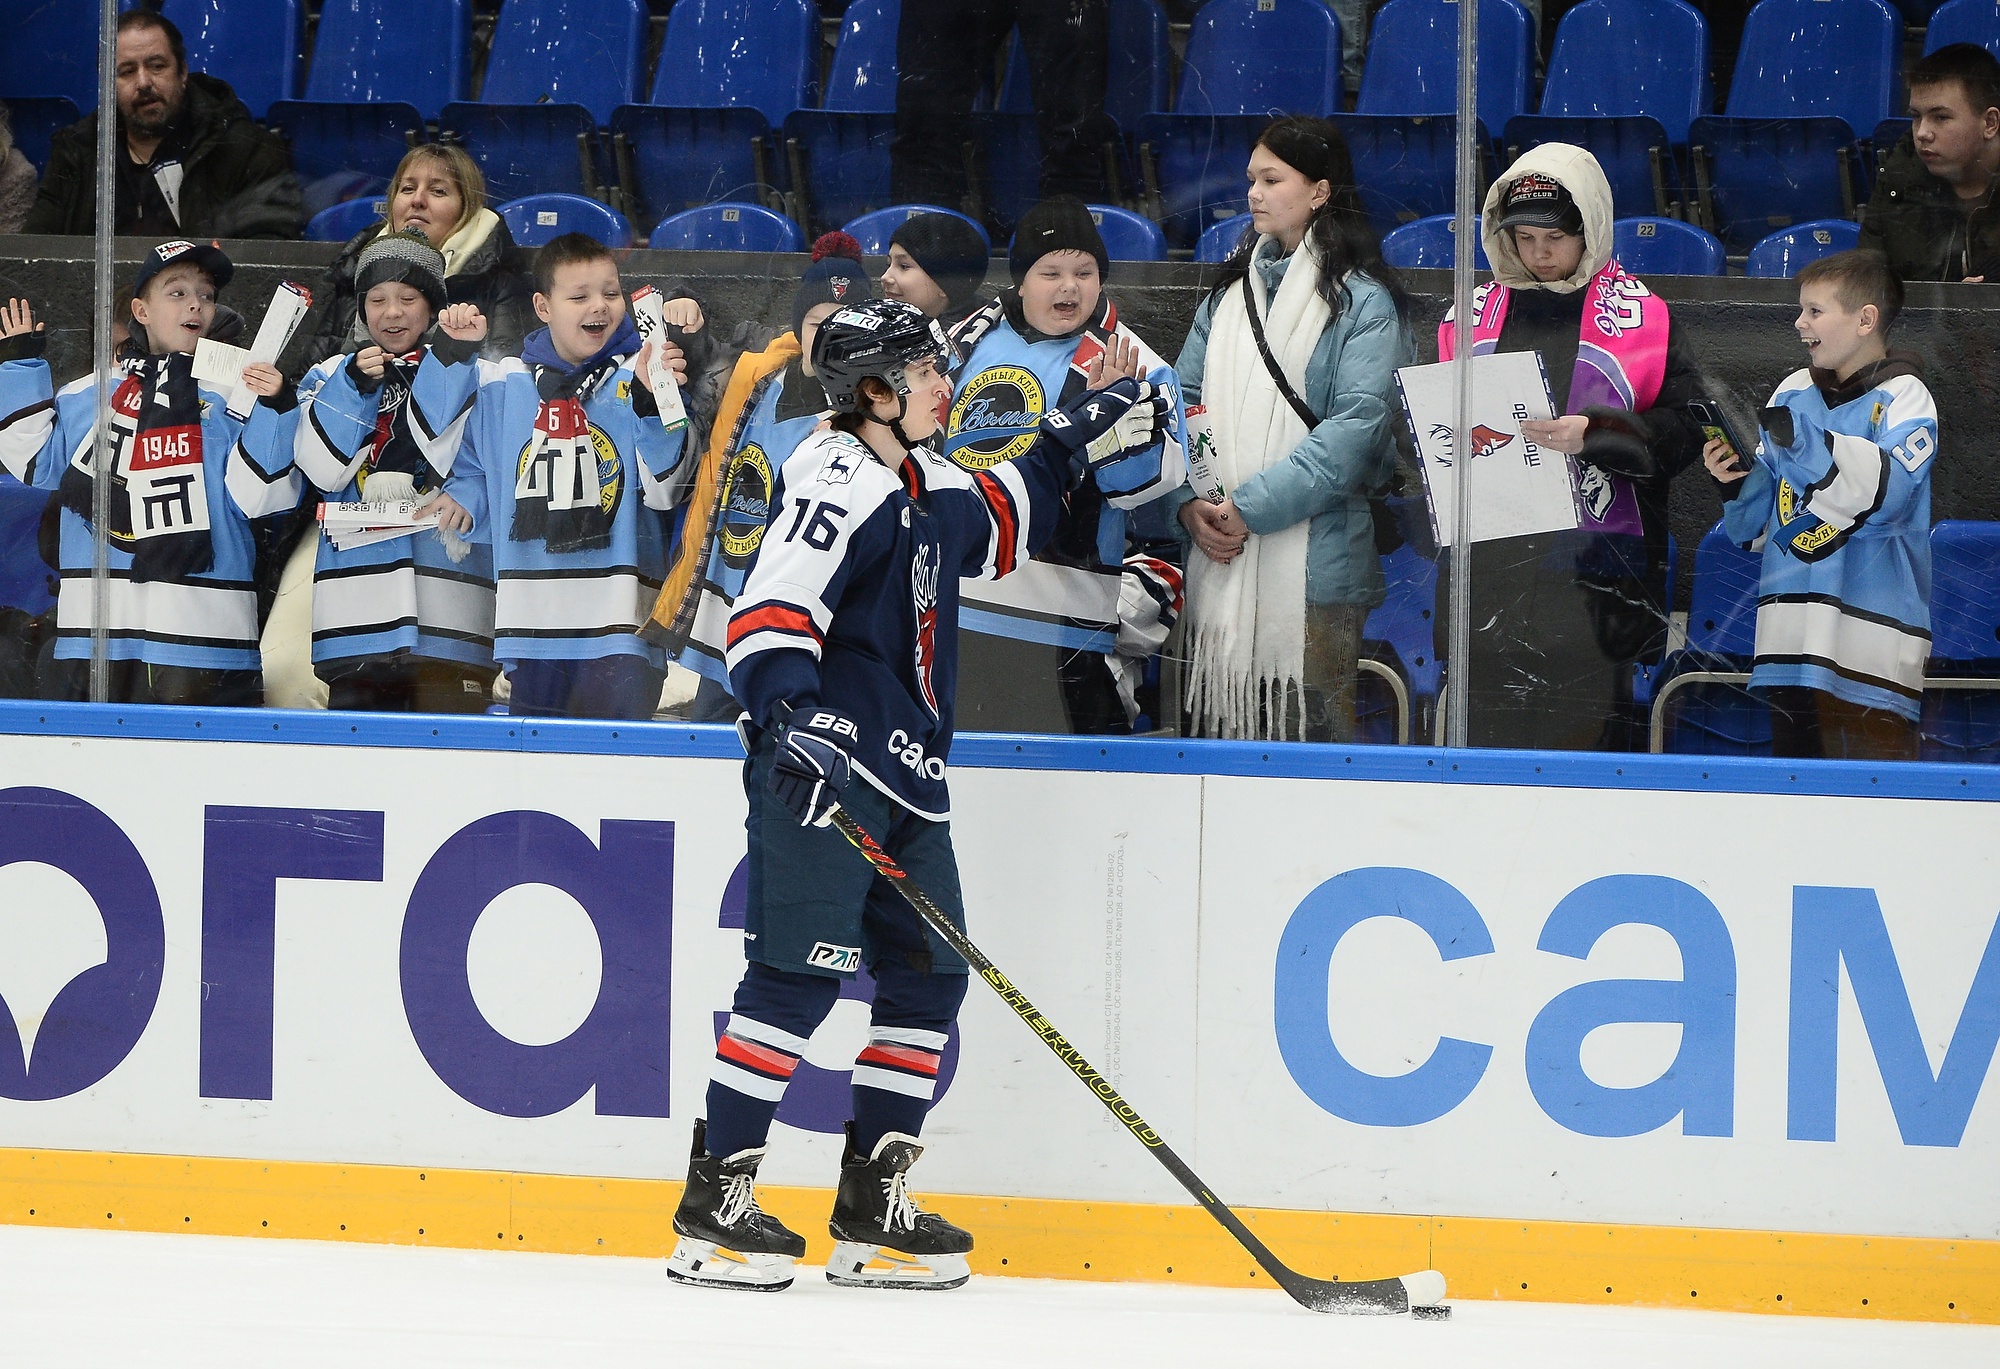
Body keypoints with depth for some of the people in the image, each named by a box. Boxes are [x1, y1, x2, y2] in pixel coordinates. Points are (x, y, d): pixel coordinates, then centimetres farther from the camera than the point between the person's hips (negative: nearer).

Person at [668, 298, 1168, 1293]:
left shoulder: (925, 482, 17)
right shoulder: (837, 479, -13)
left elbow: (996, 529, 38)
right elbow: (769, 616, -21)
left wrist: (1070, 444, 31)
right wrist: (794, 716, -34)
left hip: (903, 775, 10)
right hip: (822, 767, -10)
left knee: (927, 977, 8)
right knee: (800, 974, -12)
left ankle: (872, 1209, 13)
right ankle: (714, 1202, -8)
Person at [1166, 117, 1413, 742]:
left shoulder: (1363, 302, -3)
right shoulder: (1228, 296, 16)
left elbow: (1357, 425, -14)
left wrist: (1252, 504, -18)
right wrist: (1190, 502, -6)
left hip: (1314, 566, -6)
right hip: (1219, 562, 6)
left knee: (1311, 735, -3)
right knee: (1218, 731, 7)